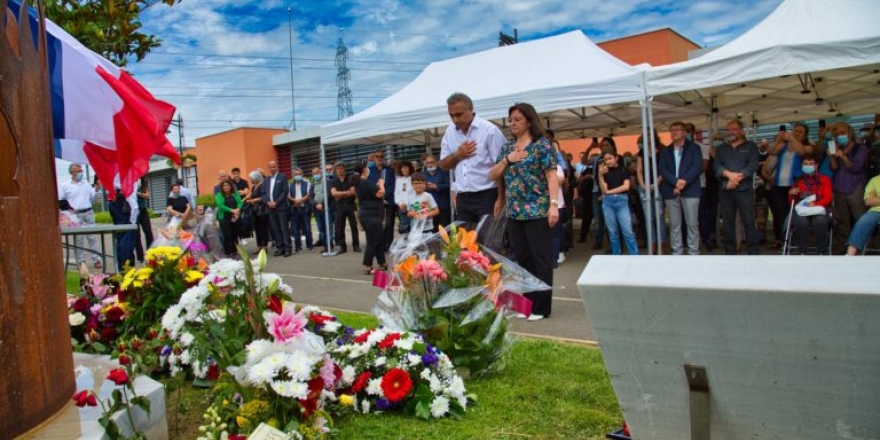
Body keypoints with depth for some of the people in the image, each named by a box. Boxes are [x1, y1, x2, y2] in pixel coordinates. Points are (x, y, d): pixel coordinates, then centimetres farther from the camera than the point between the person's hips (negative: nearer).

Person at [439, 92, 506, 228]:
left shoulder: (489, 130, -8)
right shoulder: (449, 132, 9)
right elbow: (443, 165, 13)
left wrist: (501, 199, -15)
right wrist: (458, 155, -8)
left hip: (486, 196, -5)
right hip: (462, 198, 5)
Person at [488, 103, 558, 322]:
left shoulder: (542, 144, -4)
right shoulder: (506, 148, 14)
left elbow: (551, 176, -10)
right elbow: (492, 176, 11)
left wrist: (553, 204, -20)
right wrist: (507, 159, -5)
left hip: (537, 211, -6)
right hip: (514, 212, 6)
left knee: (541, 259, 0)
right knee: (522, 259, 11)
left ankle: (542, 307, 7)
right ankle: (527, 303, 22)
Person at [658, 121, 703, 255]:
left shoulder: (694, 148, 7)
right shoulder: (665, 151, 15)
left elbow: (697, 167, -5)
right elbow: (661, 169, 2)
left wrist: (684, 181, -18)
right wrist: (676, 181, -14)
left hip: (690, 191, -3)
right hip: (671, 192, 3)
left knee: (692, 224, -2)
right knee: (674, 225, 4)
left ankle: (693, 253, 3)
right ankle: (676, 253, 9)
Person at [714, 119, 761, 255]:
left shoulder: (751, 146, 8)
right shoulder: (721, 148, 16)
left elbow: (753, 165, -6)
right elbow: (716, 166, 2)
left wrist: (737, 178, -16)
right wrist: (729, 174, -16)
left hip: (744, 190, -3)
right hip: (725, 191, 3)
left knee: (749, 222, -7)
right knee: (728, 222, 5)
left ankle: (753, 253, -2)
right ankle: (729, 252, 12)